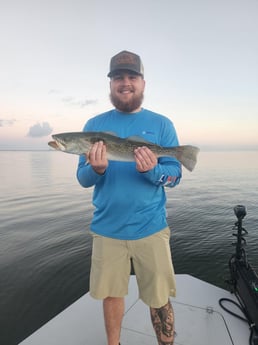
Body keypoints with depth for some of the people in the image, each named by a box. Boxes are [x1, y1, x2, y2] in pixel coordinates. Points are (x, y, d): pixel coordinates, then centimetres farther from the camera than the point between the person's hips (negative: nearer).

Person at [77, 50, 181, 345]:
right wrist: (96, 169, -21)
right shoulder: (94, 125, 4)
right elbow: (82, 178, 2)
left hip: (150, 227, -1)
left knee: (159, 299, 9)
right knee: (111, 294, 16)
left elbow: (175, 175, -2)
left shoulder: (161, 124, 1)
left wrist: (152, 171, -24)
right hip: (106, 228, 2)